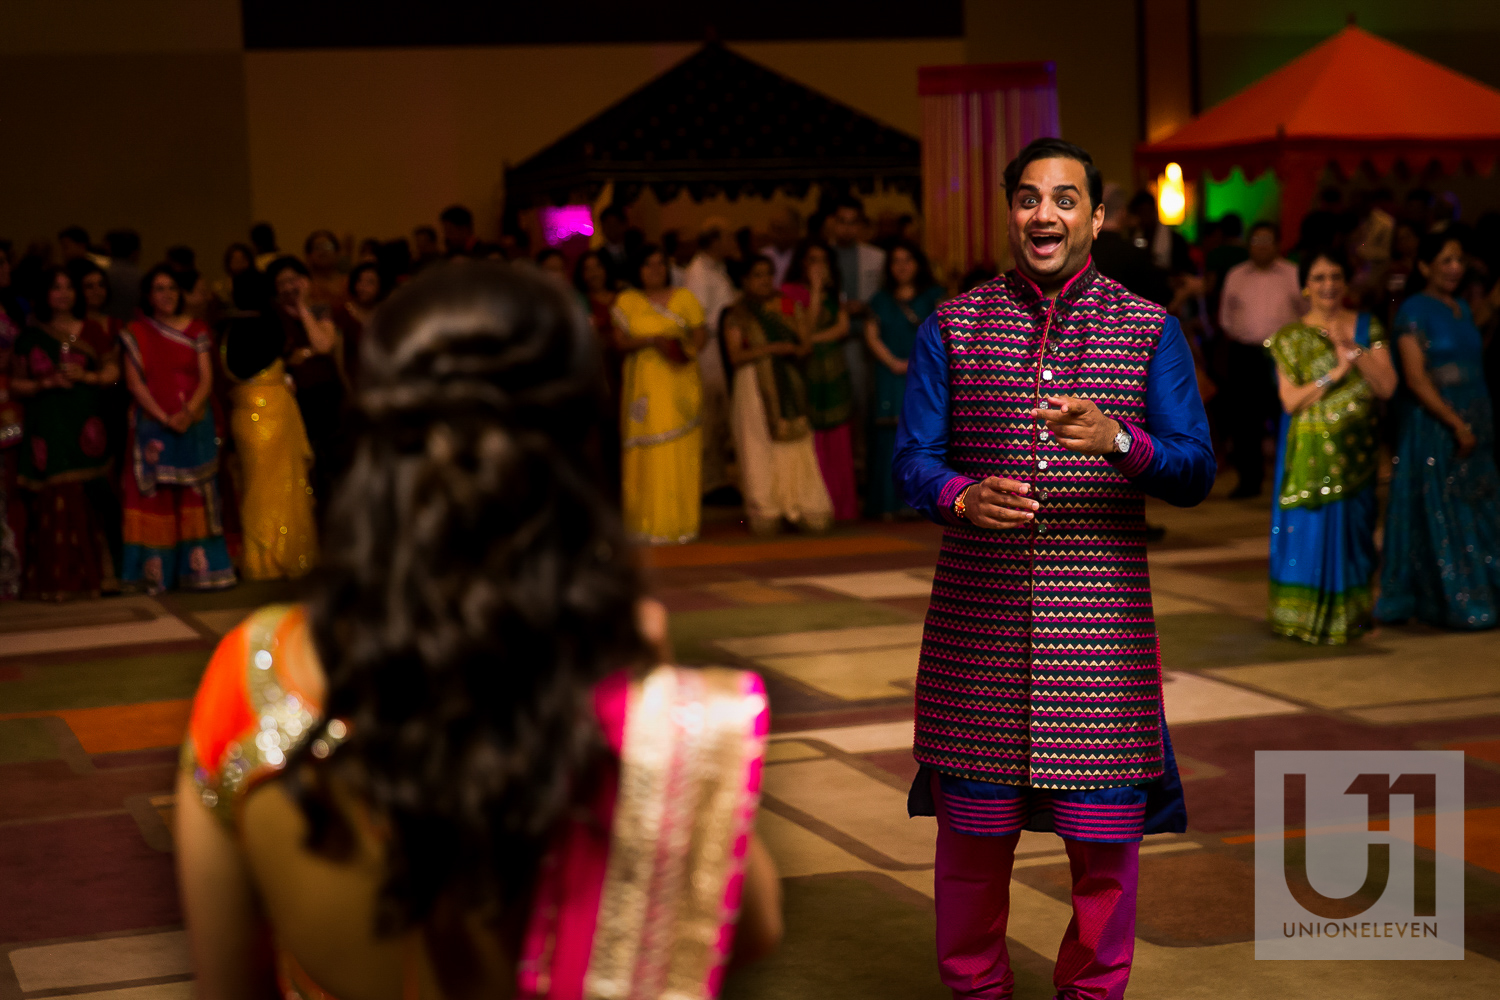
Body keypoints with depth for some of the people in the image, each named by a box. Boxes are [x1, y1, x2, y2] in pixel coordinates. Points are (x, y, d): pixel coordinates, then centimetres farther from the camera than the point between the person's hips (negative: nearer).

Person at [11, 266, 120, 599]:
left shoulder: (90, 331, 10)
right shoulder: (30, 337, 10)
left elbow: (112, 371, 10)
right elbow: (16, 384, 10)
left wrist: (85, 377, -8)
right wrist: (46, 383, -8)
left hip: (84, 424, 0)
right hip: (46, 427, 0)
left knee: (86, 500, -5)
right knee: (51, 504, -6)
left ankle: (89, 576, 2)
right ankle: (52, 580, -3)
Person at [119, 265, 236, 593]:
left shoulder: (196, 330, 8)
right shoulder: (136, 333, 5)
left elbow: (206, 379, 1)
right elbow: (134, 382, -2)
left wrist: (188, 412, -15)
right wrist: (164, 418, -13)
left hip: (194, 425, 1)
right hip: (153, 427, -1)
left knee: (196, 496, 0)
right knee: (155, 498, -4)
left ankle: (199, 568, 1)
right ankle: (158, 573, -4)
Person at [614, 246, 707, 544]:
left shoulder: (684, 298, 9)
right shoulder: (627, 301, 9)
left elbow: (700, 335, 6)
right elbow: (622, 341, 1)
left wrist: (687, 349, -14)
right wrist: (653, 340, -14)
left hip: (680, 383, 0)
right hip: (644, 383, 0)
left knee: (681, 454, -4)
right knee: (647, 456, -5)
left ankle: (681, 523, 3)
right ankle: (646, 525, -1)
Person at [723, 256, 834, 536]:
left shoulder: (787, 307, 14)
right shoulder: (737, 315, 4)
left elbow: (806, 342, 10)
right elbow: (736, 355, -8)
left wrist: (795, 350, -13)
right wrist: (772, 348, -16)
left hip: (789, 385, 3)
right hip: (755, 386, -3)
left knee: (797, 447, -4)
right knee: (761, 448, -4)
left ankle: (802, 509, -1)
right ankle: (765, 513, -1)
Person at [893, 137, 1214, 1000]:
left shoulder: (1151, 332, 6)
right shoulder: (952, 328, 7)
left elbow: (1196, 474, -1)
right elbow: (913, 459, 2)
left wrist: (1118, 440, -22)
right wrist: (961, 497, -21)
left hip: (1103, 621, 0)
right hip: (978, 620, 0)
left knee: (1106, 828, 3)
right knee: (973, 822, 6)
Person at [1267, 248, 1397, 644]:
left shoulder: (1368, 327, 7)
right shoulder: (1291, 337, 2)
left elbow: (1386, 386, -4)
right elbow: (1290, 399, -7)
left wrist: (1352, 349, -13)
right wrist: (1334, 374, -15)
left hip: (1356, 451, 2)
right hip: (1309, 454, -2)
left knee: (1353, 530, 6)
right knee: (1310, 529, -2)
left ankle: (1351, 614, 17)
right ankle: (1307, 615, 7)